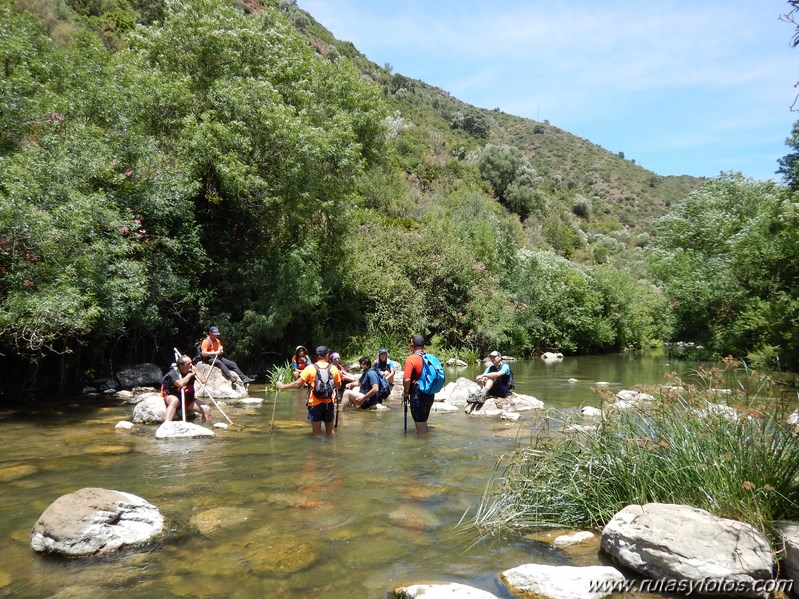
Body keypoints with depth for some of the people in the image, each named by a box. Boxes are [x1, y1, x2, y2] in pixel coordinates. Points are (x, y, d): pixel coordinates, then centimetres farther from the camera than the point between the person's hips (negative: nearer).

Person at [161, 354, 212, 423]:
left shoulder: (191, 371, -3)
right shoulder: (173, 373, -18)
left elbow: (203, 381, -15)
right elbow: (180, 384, -38)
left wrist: (195, 370, -15)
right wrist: (189, 374, -24)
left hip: (188, 399, 5)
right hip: (172, 396, -5)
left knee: (207, 410, -10)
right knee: (175, 400, -42)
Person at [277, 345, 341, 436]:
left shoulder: (310, 368, -9)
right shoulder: (333, 368, -2)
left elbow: (298, 384, -10)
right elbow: (338, 385, 10)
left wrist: (282, 386, 2)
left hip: (315, 403, -2)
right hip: (329, 402, 2)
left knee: (317, 433, 6)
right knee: (330, 432, 18)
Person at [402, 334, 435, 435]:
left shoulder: (411, 359, -15)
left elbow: (407, 379, -22)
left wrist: (406, 392, -6)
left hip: (418, 395, -7)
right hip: (430, 395, 7)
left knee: (420, 425, 4)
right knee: (424, 422, 23)